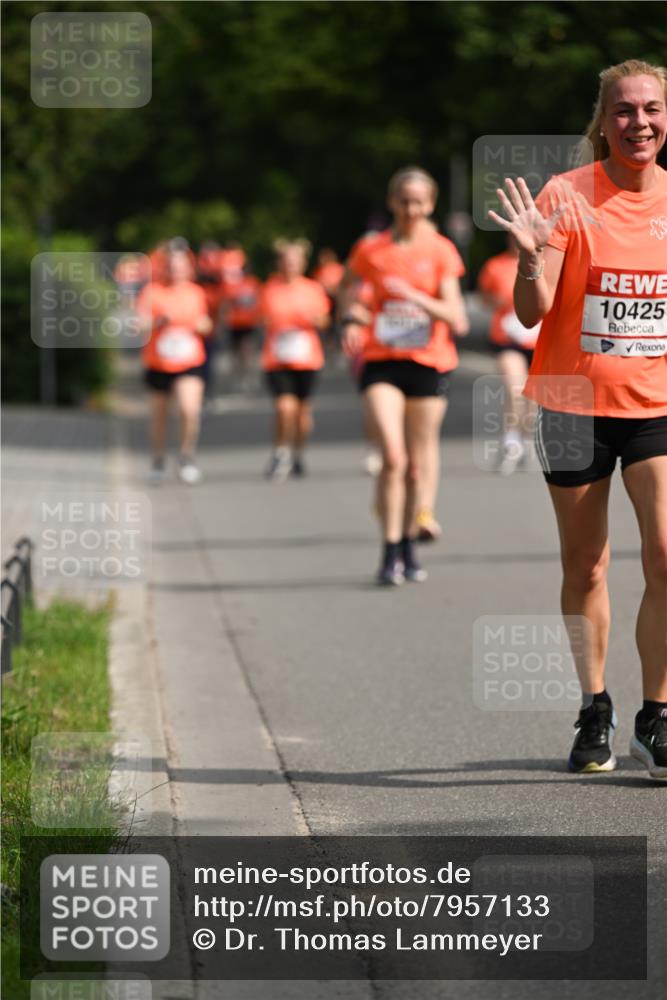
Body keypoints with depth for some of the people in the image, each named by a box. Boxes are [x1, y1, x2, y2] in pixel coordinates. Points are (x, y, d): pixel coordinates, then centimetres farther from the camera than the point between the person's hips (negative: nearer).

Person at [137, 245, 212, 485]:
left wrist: (203, 326, -4)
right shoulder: (151, 292, -5)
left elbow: (203, 323, 19)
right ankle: (158, 463, 30)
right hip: (158, 363, -1)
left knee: (190, 409, -20)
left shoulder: (196, 293, 6)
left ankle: (187, 456, -4)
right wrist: (160, 321, -30)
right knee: (159, 415, 10)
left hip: (190, 360, 1)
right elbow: (141, 325, -12)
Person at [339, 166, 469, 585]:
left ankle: (409, 545, 23)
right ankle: (390, 551, -7)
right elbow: (348, 287, 24)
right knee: (393, 456, -15)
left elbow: (456, 320, -7)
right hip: (382, 362, 0)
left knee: (420, 461, 6)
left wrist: (413, 296, -20)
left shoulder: (441, 251, -1)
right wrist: (350, 321, 5)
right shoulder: (372, 249, 3)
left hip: (429, 362, 0)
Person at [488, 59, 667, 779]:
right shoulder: (566, 196, -8)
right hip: (574, 402, -1)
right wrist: (532, 257, -28)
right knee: (584, 566, 8)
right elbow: (531, 313, -12)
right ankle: (594, 712, 24)